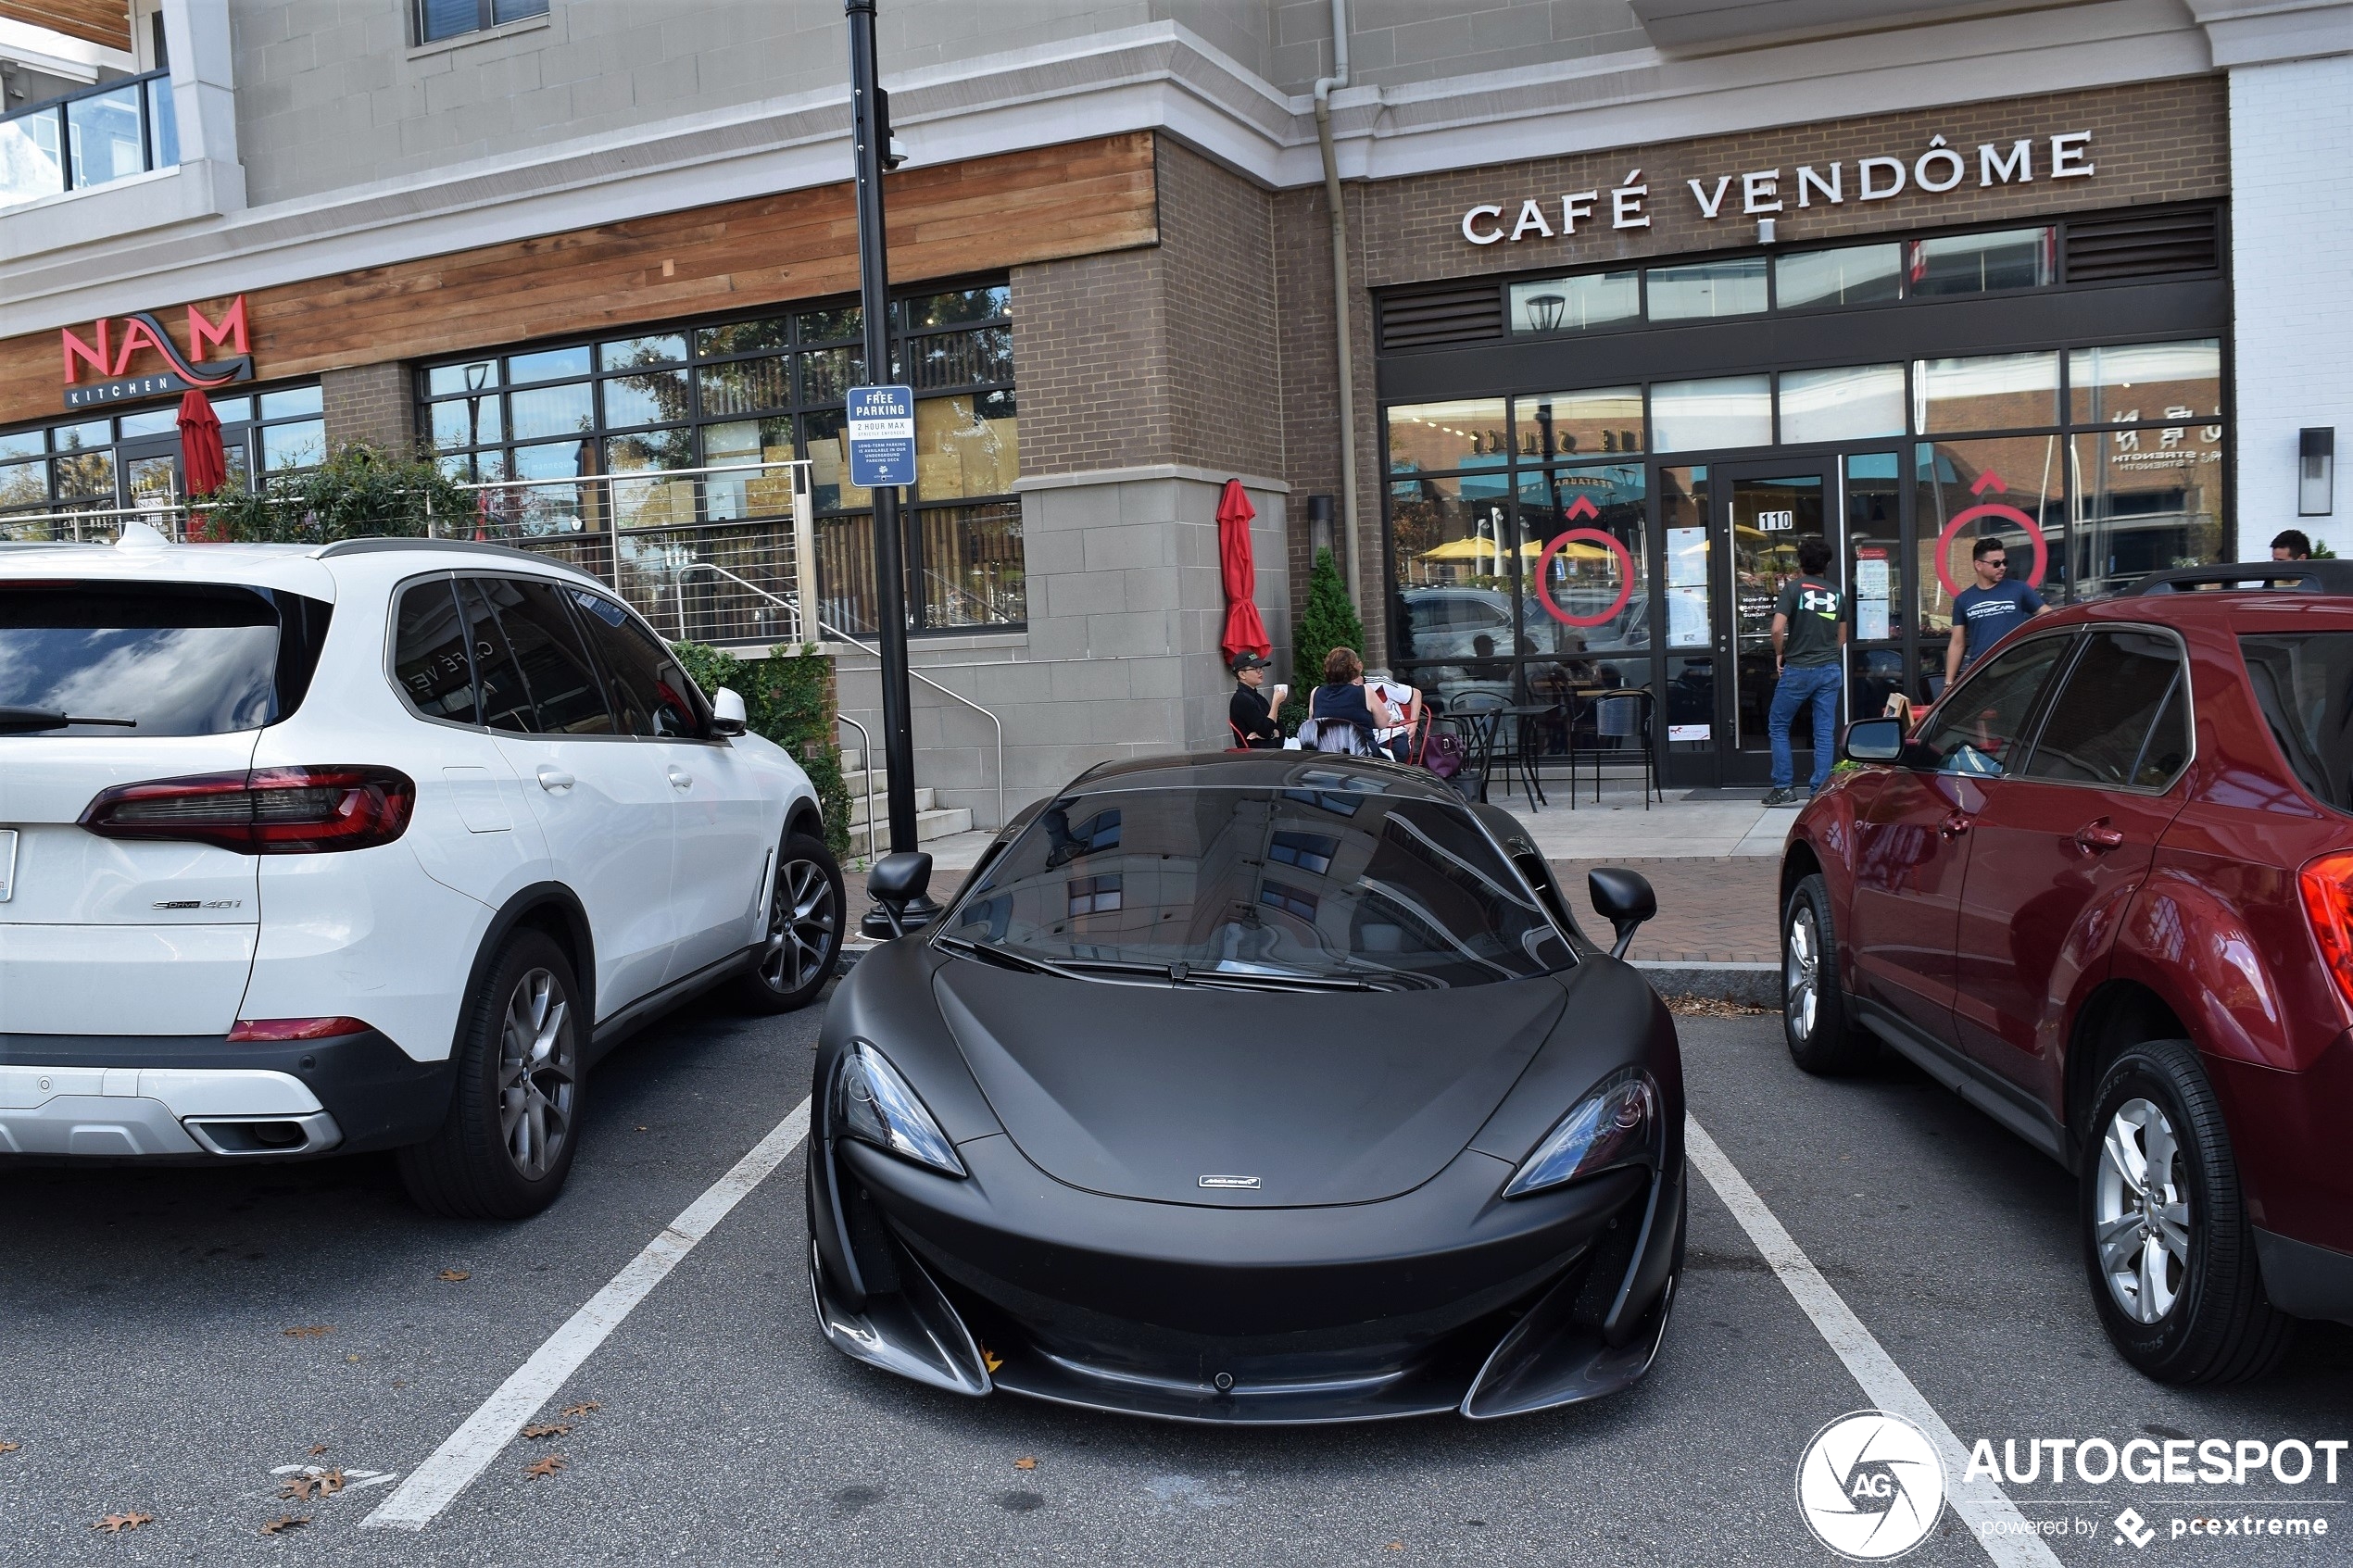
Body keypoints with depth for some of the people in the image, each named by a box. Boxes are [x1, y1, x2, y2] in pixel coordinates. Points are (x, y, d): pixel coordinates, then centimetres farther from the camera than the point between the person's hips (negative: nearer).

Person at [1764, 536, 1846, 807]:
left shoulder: (1794, 587, -7)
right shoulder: (1837, 593, 8)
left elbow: (1778, 629, -16)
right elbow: (1842, 638, 15)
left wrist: (1779, 655, -1)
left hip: (1797, 669, -4)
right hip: (1829, 669, 4)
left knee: (1778, 726, 9)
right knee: (1824, 733, 5)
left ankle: (1784, 788, 6)